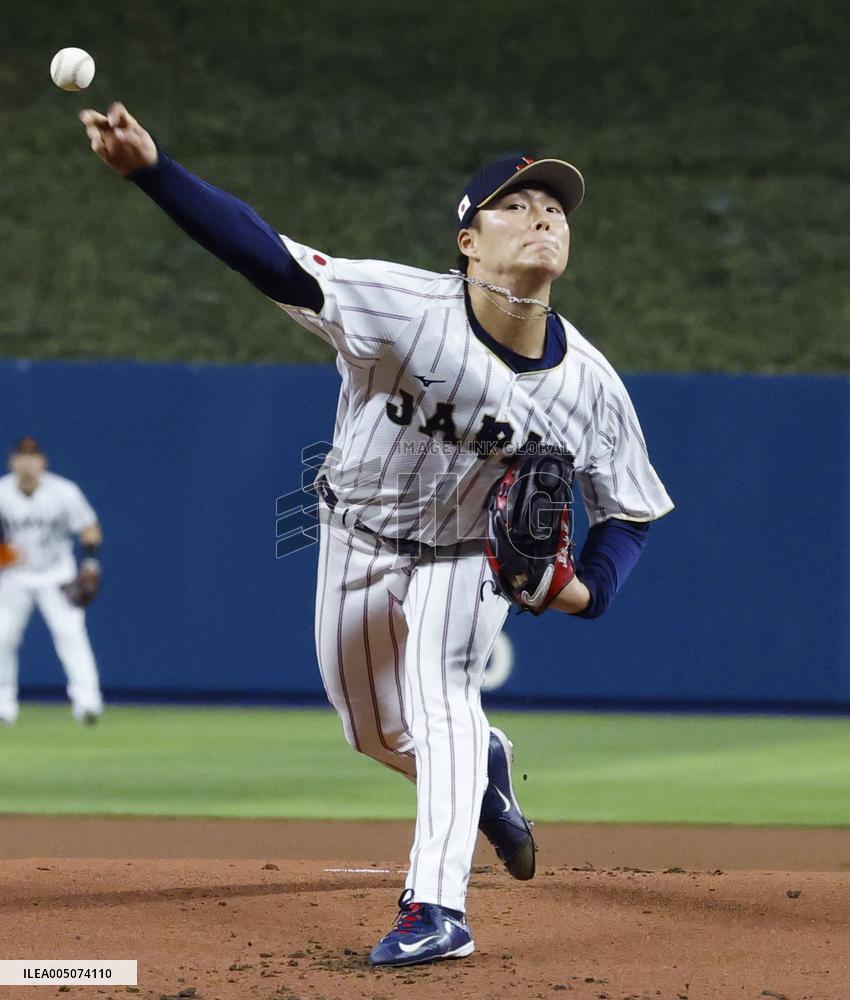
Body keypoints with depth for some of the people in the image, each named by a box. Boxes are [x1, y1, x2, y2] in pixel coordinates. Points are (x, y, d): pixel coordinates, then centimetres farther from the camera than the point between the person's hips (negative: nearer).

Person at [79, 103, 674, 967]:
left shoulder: (589, 384, -23)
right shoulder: (404, 306, -32)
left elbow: (631, 512, -9)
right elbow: (267, 255, -42)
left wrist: (588, 588, -31)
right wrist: (152, 170, -56)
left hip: (470, 555, -1)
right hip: (357, 538, 1)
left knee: (440, 698, -23)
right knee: (374, 730, 14)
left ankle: (437, 906, -21)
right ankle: (482, 770, 47)